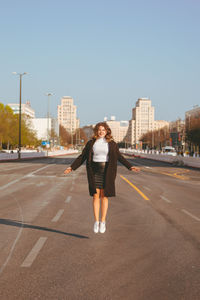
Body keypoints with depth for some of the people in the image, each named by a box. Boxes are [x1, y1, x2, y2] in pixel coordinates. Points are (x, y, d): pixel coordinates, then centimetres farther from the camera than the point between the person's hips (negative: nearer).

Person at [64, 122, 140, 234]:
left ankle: (103, 222, 11)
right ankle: (96, 222, 8)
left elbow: (119, 157, 6)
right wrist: (72, 167, 1)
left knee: (104, 196, 2)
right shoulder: (91, 143, 4)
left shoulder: (111, 143, 1)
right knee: (96, 196, 1)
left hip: (106, 172, -1)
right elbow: (82, 156, 7)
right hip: (95, 172, 1)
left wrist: (130, 166, -2)